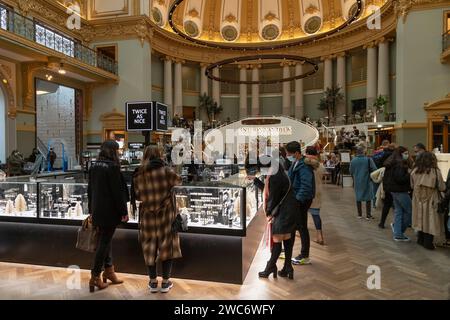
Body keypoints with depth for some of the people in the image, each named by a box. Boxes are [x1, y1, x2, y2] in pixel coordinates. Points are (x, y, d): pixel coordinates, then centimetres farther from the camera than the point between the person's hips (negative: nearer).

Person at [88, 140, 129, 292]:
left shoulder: (94, 166, 8)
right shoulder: (112, 167, -17)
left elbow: (90, 189, 13)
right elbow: (118, 191, -17)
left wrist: (91, 209, 21)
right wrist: (124, 211, -11)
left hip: (97, 210, 8)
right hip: (109, 211, -8)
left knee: (105, 239, 18)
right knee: (104, 242, 1)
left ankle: (109, 270, 30)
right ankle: (95, 277, 8)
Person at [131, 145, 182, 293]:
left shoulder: (138, 174, -5)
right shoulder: (165, 171, -12)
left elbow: (136, 195, 2)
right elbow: (178, 181, 6)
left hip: (147, 215, 2)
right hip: (166, 214, -2)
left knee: (150, 247, 14)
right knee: (167, 246, 10)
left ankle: (153, 282, 23)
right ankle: (165, 282, 18)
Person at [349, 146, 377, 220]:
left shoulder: (353, 161, -4)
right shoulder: (368, 159, -12)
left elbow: (351, 172, 4)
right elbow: (374, 169, -14)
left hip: (357, 182, 3)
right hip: (366, 181, -3)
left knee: (358, 198, 13)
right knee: (368, 198, 7)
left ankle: (360, 214, 19)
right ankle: (368, 215, 8)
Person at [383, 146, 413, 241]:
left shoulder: (392, 163, 13)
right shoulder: (399, 164, -17)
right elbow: (400, 178, -24)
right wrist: (410, 175, -13)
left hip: (394, 190, 10)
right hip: (400, 191, -10)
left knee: (398, 211, 12)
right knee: (410, 210, 2)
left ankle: (398, 235, 17)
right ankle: (400, 229, 14)